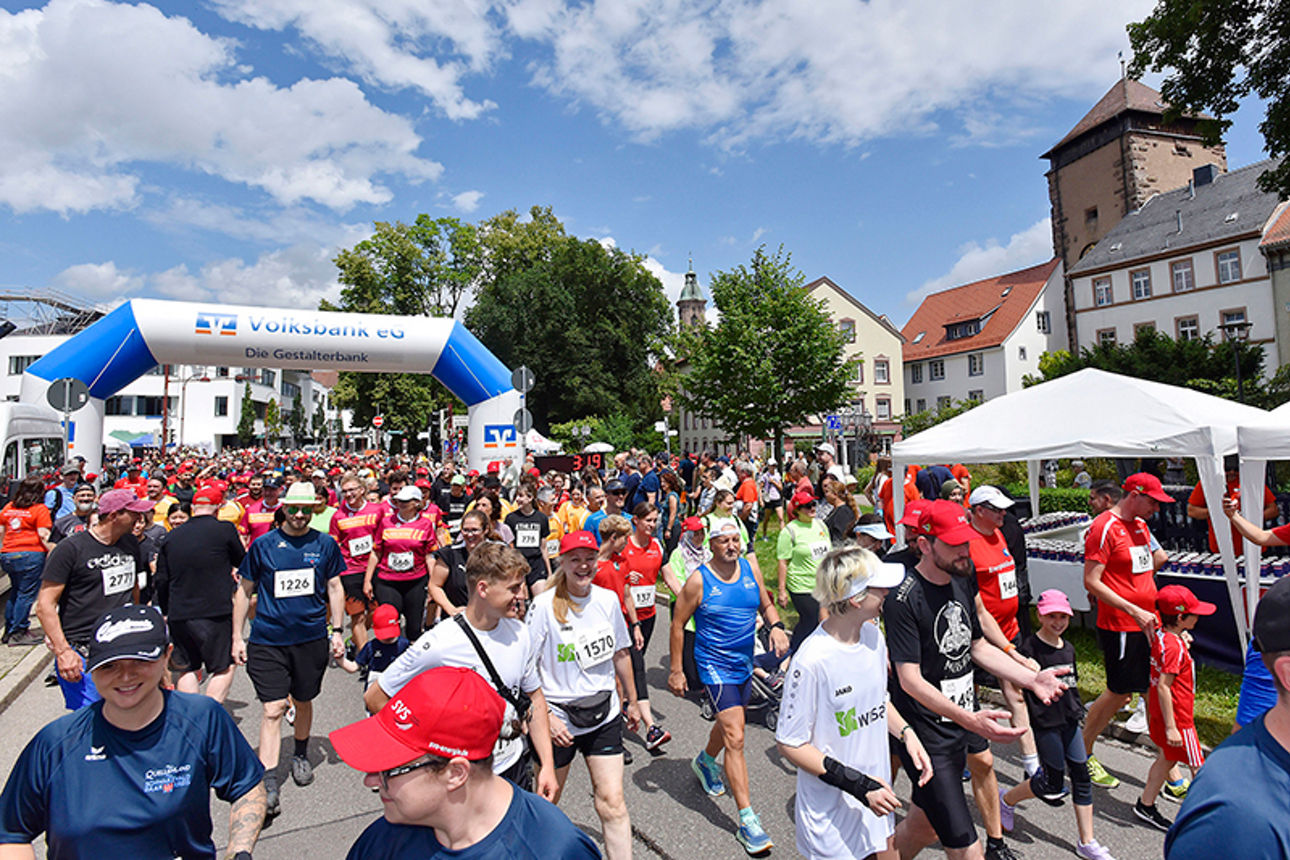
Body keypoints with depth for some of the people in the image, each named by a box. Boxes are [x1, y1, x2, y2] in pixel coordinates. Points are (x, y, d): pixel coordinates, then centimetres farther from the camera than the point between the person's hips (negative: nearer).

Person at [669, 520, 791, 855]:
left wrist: (776, 626, -11)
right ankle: (747, 821, -2)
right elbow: (678, 625, -7)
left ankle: (705, 761, 55)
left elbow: (766, 605, 11)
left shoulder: (750, 569, -2)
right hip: (714, 665, -6)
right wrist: (676, 670, -7)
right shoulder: (699, 581, -15)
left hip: (743, 663, 6)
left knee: (730, 722, 25)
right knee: (735, 739, -10)